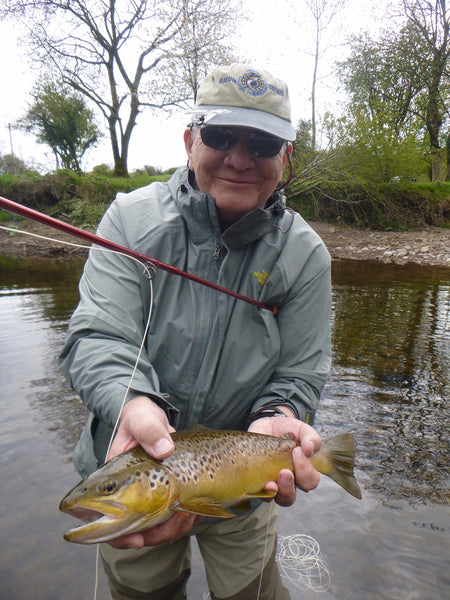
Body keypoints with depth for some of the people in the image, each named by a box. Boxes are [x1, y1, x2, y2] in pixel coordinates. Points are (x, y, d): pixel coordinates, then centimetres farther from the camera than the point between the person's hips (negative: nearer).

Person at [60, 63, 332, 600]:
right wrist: (135, 405, -42)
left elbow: (298, 375, -9)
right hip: (133, 463, 1)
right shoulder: (132, 218, -14)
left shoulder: (304, 252, -12)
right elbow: (96, 337, -22)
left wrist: (277, 418, -31)